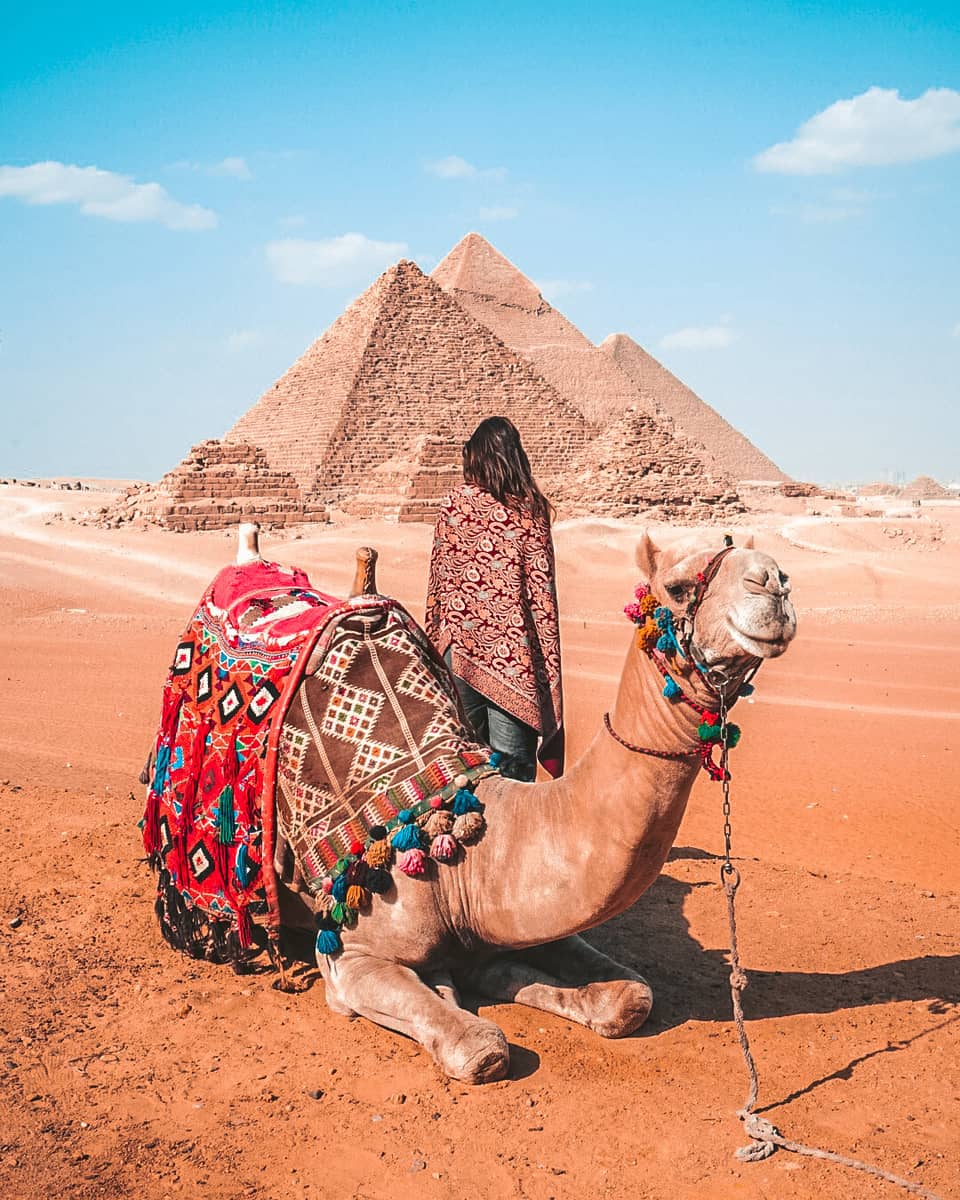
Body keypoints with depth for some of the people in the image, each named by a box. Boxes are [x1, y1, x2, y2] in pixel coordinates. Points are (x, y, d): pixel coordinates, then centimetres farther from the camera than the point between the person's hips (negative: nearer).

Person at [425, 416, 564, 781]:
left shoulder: (456, 500, 2)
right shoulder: (530, 508, -2)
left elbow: (439, 575, 5)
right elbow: (541, 587, -4)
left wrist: (435, 635, 15)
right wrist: (550, 662, 0)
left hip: (459, 639, 2)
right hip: (512, 651, -2)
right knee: (512, 762, 0)